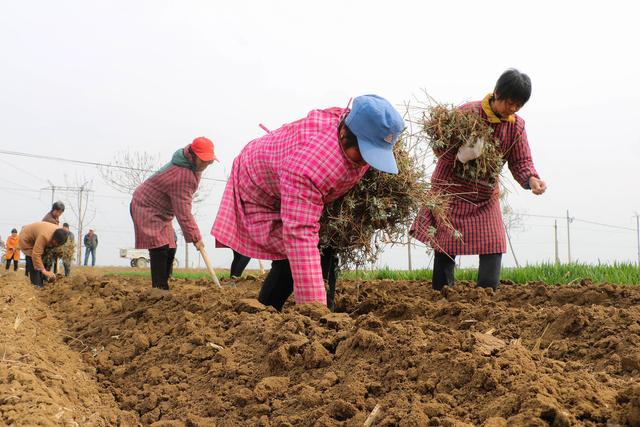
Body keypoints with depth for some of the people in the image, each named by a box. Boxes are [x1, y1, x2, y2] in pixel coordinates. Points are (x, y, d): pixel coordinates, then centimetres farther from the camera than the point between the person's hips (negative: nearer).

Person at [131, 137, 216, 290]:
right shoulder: (183, 176, -33)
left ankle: (162, 288, 12)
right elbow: (183, 213, -31)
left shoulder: (188, 164, -2)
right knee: (160, 249, -19)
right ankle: (160, 289, -20)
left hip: (160, 211, 10)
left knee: (170, 248, 8)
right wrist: (195, 237, -26)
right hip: (146, 209, -10)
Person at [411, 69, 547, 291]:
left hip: (486, 198, 4)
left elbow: (521, 161, -4)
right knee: (445, 251, 1)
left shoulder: (516, 125, -3)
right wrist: (460, 154, -36)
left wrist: (531, 179, -26)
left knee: (493, 248, -3)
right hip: (452, 194, -4)